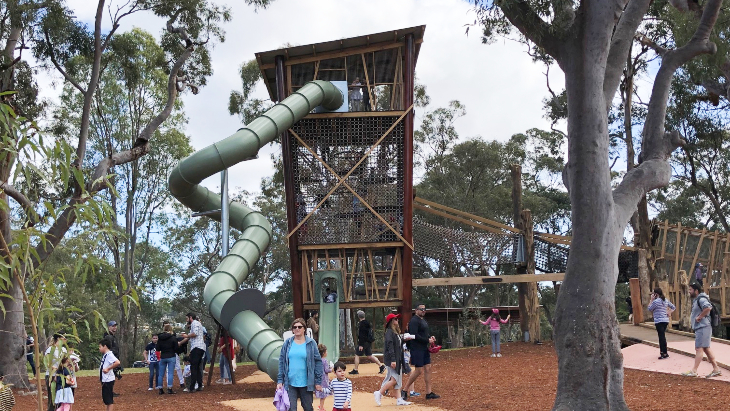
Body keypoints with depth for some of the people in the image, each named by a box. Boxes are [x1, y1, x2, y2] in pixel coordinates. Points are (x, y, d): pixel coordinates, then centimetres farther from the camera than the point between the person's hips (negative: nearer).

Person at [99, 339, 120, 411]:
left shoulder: (109, 355, -17)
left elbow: (117, 362, -31)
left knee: (109, 400, -6)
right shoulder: (105, 355, 12)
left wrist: (108, 369, -26)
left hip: (108, 380, -10)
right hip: (105, 380, 10)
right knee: (106, 399, 16)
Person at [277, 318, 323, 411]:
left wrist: (318, 381, -2)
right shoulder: (287, 343, 5)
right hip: (290, 383, 1)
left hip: (306, 383, -1)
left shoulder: (311, 343, 1)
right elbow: (281, 362, 7)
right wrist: (280, 381, 2)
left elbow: (318, 362, 2)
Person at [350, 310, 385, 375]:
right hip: (368, 342, 9)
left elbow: (362, 335, -22)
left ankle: (355, 370, 2)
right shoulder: (367, 322, 11)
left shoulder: (361, 324, -18)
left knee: (357, 355, -1)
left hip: (364, 342, -9)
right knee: (369, 355, 14)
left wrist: (361, 345, -22)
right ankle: (381, 366, 13)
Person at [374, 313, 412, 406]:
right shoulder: (389, 332, -12)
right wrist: (393, 360, -24)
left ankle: (399, 400, 8)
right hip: (392, 359, -9)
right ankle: (379, 393, -1)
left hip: (398, 359, 9)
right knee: (394, 379, -11)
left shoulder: (396, 332, 16)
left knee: (398, 380, 7)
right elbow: (390, 346, -20)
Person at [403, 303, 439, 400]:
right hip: (417, 349, -10)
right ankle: (404, 390, 3)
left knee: (428, 368, 8)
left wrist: (431, 337, 6)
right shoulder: (414, 321, -14)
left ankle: (429, 393, 12)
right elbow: (414, 336, -22)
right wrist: (428, 340, -19)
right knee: (419, 370, -8)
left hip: (425, 349, 10)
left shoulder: (423, 320, 17)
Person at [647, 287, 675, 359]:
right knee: (662, 336, 18)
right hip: (665, 320, 8)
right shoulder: (666, 300, 11)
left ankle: (664, 353, -7)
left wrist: (651, 300, -3)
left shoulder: (656, 301, -14)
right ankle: (662, 351, 26)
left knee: (661, 337, -6)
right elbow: (673, 307, 17)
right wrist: (669, 313, 8)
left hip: (659, 321, -8)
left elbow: (649, 309, -4)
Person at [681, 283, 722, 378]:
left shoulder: (701, 299, -14)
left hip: (702, 327, -11)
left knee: (699, 349, -9)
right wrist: (692, 318, 14)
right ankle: (716, 369, 16)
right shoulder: (696, 300, 18)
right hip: (700, 328, 11)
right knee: (706, 349, 12)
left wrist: (699, 317, -24)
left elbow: (708, 307, -33)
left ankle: (694, 371, -9)